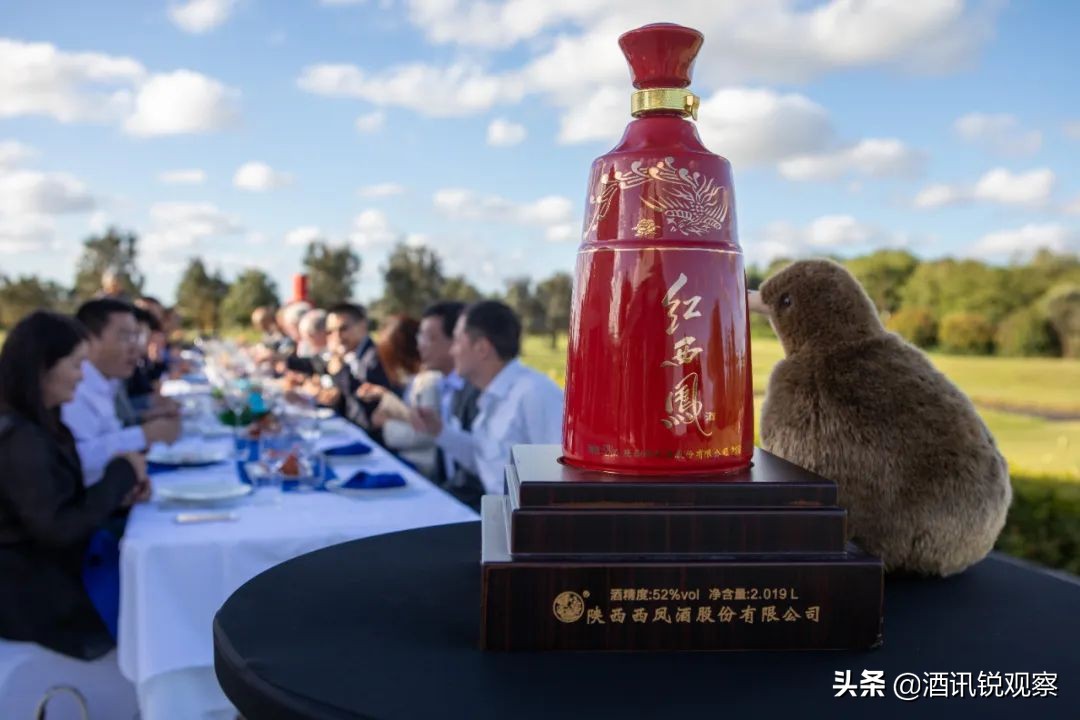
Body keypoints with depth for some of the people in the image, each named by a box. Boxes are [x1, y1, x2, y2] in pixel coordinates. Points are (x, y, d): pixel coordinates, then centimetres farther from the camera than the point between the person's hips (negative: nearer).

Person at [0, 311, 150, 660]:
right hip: (29, 588, -8)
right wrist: (122, 473, -15)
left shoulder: (40, 424, 7)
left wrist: (120, 493, -8)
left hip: (46, 565, 8)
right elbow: (59, 528, -25)